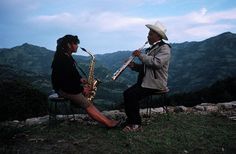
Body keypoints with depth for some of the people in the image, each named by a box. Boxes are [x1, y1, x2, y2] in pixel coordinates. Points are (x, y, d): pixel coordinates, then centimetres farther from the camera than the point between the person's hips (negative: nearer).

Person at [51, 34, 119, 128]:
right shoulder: (61, 59, -22)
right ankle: (109, 123, -19)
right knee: (87, 104, -18)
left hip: (70, 85, 10)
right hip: (63, 89, -10)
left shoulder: (67, 56, 11)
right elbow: (65, 81, -25)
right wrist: (81, 89, -18)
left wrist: (80, 79, 4)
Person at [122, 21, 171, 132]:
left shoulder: (164, 48, -8)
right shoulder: (150, 49, 19)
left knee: (132, 95, -22)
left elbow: (157, 62, -26)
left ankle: (136, 124, -7)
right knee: (127, 93, -9)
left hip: (155, 83, -8)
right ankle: (131, 121, 1)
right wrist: (133, 65, 1)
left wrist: (141, 55, -17)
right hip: (145, 81, 8)